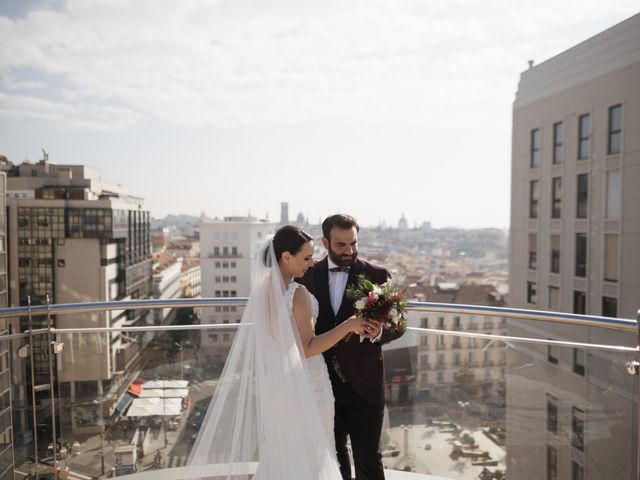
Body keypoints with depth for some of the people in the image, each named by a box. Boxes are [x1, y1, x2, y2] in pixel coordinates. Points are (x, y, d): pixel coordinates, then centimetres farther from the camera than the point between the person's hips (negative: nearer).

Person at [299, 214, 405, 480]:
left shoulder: (377, 275, -6)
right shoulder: (308, 275, 1)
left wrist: (379, 332, -29)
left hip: (363, 385, -2)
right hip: (323, 384, 3)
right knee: (333, 456, 19)